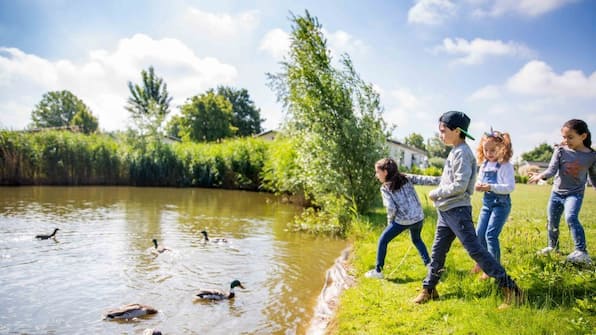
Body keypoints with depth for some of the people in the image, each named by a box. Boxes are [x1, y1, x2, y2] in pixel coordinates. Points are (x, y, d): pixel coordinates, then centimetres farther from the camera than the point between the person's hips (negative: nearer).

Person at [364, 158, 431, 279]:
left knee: (382, 241, 13)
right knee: (416, 240, 34)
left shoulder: (385, 188, -7)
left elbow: (392, 208, -14)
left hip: (402, 220, -6)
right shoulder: (405, 179, 8)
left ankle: (378, 271, 16)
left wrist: (390, 220, 1)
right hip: (419, 217, 6)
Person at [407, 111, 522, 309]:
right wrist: (415, 179, 24)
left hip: (457, 210, -9)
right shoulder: (454, 152, 15)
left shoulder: (462, 153, -13)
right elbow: (445, 180, 20)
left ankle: (509, 288, -2)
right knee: (437, 251, 14)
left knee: (475, 249, -9)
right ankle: (429, 289, 25)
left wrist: (435, 194, -10)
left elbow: (460, 185, -22)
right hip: (445, 211, 9)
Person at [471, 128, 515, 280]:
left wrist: (491, 187, -29)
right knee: (479, 233, 10)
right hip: (487, 202, 7)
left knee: (491, 235, -10)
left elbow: (510, 187, -19)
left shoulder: (505, 166, -14)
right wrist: (478, 186, -7)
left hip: (501, 203, -7)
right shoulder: (484, 165, 7)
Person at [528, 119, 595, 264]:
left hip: (575, 194, -2)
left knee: (571, 218, -27)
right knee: (552, 223, 13)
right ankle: (552, 247, 36)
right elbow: (552, 169, -17)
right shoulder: (560, 150, -8)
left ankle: (582, 252, -24)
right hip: (557, 192, 3)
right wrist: (541, 175, -37)